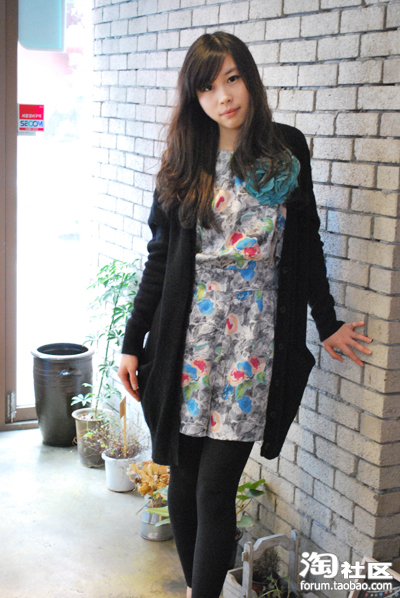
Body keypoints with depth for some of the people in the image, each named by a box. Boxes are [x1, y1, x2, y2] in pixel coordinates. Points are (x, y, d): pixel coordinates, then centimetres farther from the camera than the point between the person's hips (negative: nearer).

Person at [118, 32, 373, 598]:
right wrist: (133, 341, 5)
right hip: (187, 337, 2)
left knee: (215, 490, -5)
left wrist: (327, 324, 13)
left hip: (252, 338, -2)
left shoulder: (288, 150, 3)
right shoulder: (184, 162, 6)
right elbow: (160, 256, 7)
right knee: (183, 479, 9)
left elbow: (307, 242, 11)